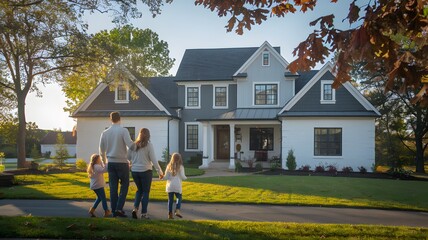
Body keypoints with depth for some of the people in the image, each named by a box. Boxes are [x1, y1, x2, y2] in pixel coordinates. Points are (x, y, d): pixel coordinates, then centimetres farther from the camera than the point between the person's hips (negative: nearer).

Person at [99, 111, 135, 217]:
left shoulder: (105, 133, 7)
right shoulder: (123, 130, -9)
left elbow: (101, 150, 13)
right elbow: (130, 145, -18)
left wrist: (105, 159, 29)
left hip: (111, 162, 4)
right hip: (122, 162, -4)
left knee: (113, 187, 8)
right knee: (124, 185, 6)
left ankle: (114, 210, 11)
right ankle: (119, 208, -4)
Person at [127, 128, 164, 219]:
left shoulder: (133, 145, 2)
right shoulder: (149, 145, -9)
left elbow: (128, 158, 5)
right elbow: (154, 160, -9)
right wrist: (160, 172, -3)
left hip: (134, 171, 4)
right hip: (145, 171, -4)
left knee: (139, 190, 21)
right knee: (146, 192, 9)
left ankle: (135, 208, 7)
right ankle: (144, 213, 10)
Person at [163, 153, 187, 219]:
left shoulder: (169, 166, 5)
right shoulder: (180, 167, -3)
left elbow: (166, 177, 2)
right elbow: (182, 177, -5)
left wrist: (162, 177, 21)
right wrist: (185, 177, 15)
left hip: (169, 186, 2)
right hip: (177, 186, -2)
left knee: (170, 200, 8)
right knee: (179, 198, 12)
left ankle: (170, 214, 8)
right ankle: (177, 210, -6)